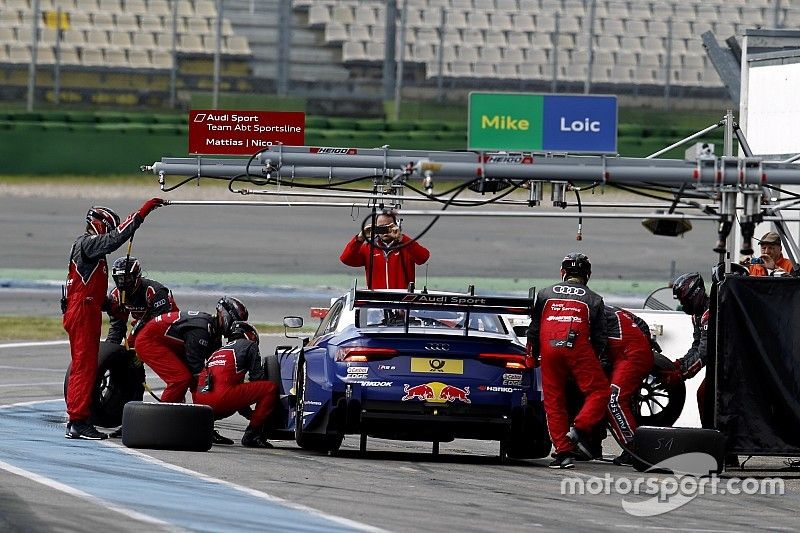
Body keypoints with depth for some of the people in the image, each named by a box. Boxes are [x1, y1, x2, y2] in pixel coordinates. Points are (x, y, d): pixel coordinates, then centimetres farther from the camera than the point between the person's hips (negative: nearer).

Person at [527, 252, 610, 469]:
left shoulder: (545, 294, 21)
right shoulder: (593, 299, 16)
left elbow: (533, 329, 20)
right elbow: (600, 337, 12)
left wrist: (533, 354, 28)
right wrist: (596, 359, 24)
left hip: (548, 346, 3)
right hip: (578, 345, -2)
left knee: (553, 400, 6)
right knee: (599, 391, 4)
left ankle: (562, 451, 2)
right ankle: (579, 429, -16)